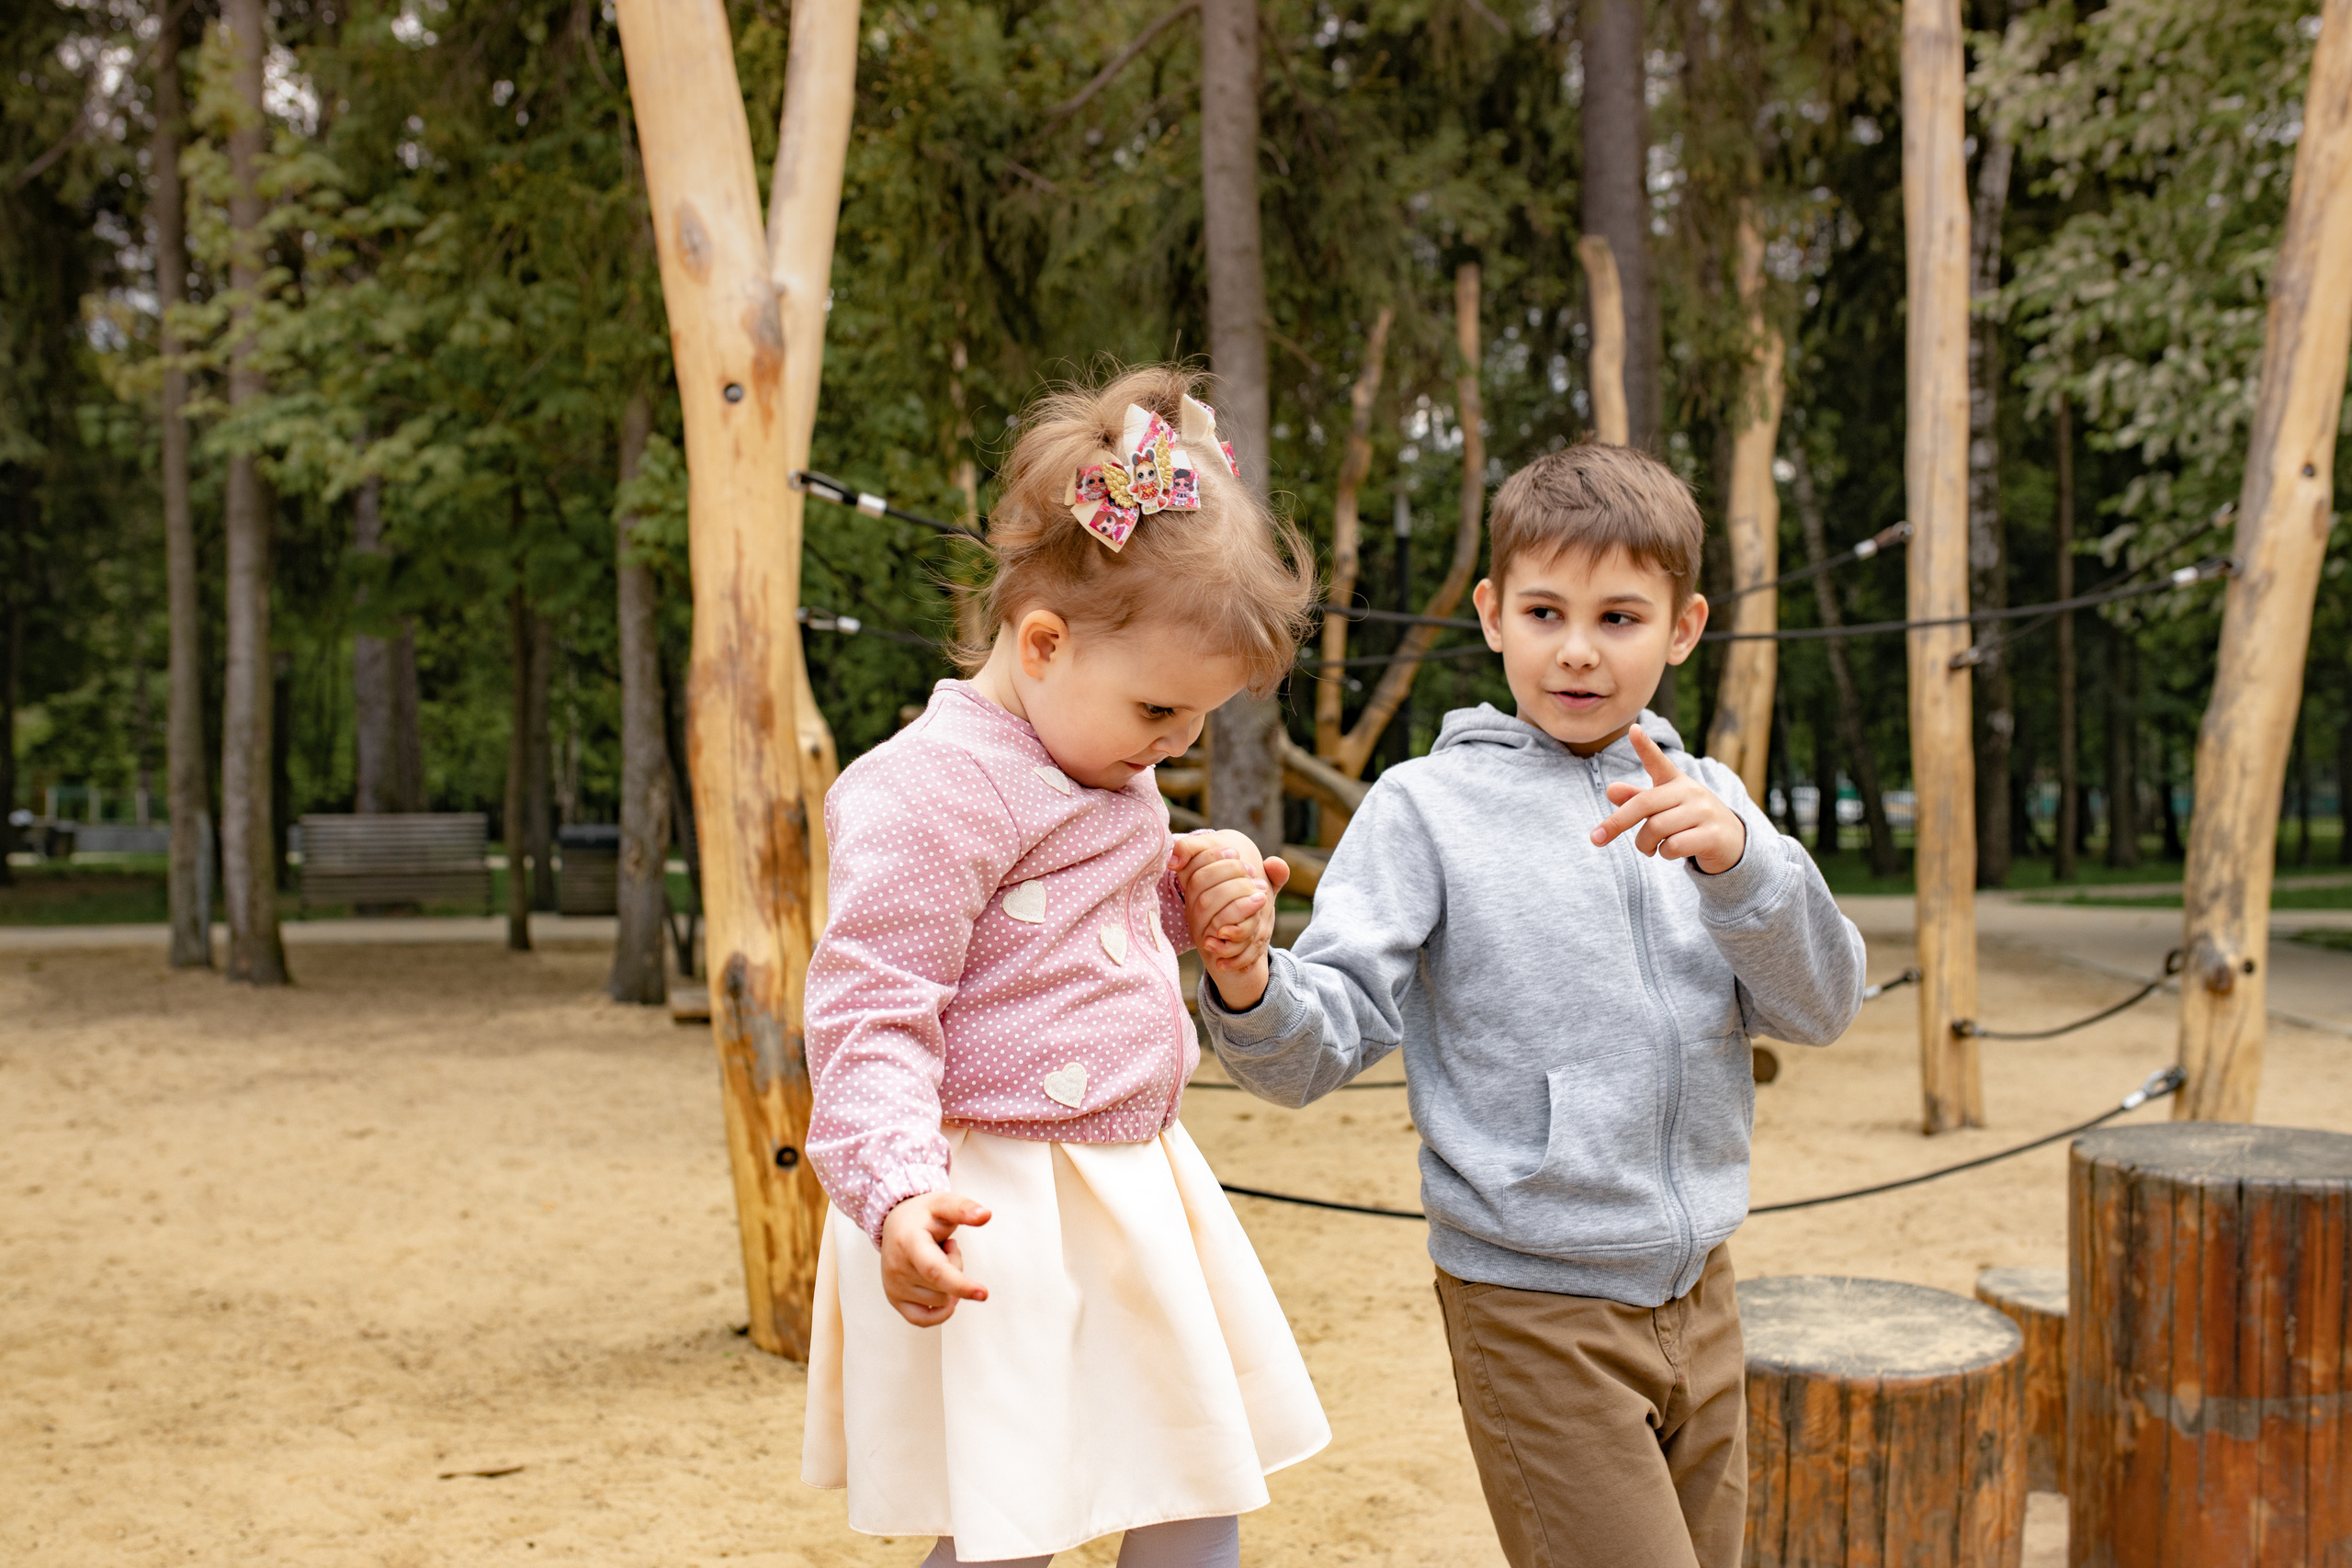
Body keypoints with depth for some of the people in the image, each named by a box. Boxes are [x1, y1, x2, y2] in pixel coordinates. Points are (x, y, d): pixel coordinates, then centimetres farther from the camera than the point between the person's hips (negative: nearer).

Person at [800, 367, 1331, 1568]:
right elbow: (870, 1015, -20)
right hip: (998, 1211, -9)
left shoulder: (1104, 769, 12)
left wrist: (1193, 890, 10)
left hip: (1134, 1183, 9)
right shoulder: (936, 788, -18)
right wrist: (895, 1191, -33)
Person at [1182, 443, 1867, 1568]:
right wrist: (1248, 986, -36)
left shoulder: (1704, 802, 6)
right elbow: (1322, 1047, -13)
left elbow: (1820, 1007, -4)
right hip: (1536, 1306, -5)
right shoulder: (1428, 808, -7)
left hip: (1697, 1294, 5)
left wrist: (1736, 860, -21)